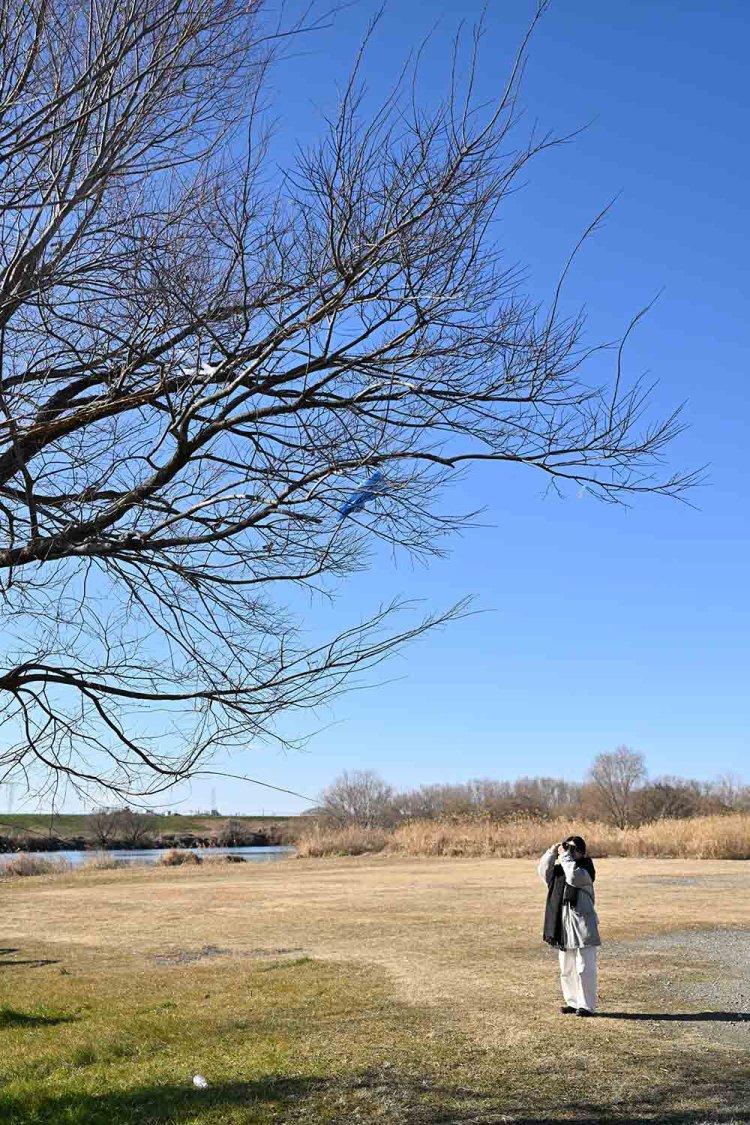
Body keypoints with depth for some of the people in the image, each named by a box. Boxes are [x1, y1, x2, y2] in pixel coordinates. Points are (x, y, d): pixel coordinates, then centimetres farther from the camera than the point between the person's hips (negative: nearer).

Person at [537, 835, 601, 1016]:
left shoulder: (585, 869, -8)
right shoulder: (559, 868, 12)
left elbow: (574, 877, -27)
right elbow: (543, 871, -1)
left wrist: (565, 856, -20)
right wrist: (551, 852, -10)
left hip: (582, 925, -7)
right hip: (563, 926, 7)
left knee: (584, 968, -3)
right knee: (566, 969, 14)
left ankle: (587, 1005, 5)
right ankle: (573, 1002, 24)